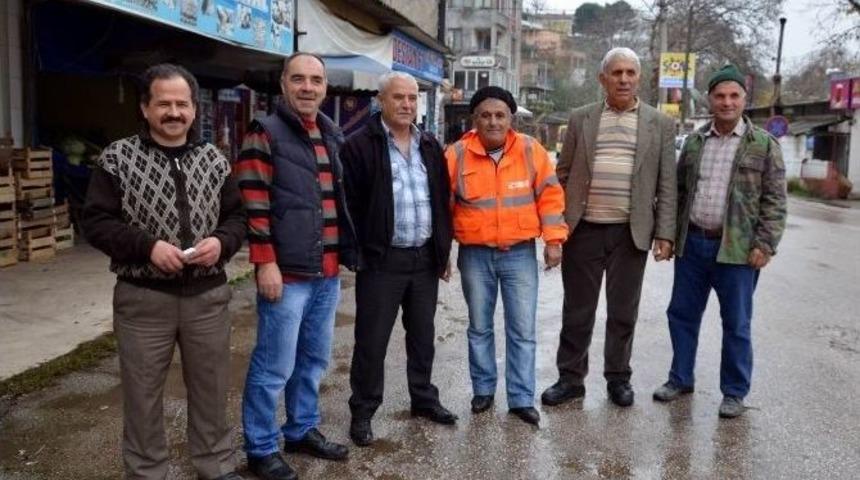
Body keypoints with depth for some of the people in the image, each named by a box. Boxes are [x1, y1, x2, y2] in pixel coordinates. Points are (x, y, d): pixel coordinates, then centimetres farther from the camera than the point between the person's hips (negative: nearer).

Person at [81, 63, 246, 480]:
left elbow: (237, 216, 10)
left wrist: (221, 242, -11)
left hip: (208, 296, 3)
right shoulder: (118, 158, -3)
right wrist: (148, 246, -19)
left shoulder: (214, 159, 6)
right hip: (142, 298, -2)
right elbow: (95, 221, -5)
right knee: (143, 394, 9)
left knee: (211, 389, 14)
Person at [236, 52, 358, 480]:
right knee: (274, 367, 1)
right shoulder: (265, 134, -8)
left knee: (314, 359, 18)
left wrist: (345, 253, 20)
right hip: (287, 272, -7)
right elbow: (254, 205, -13)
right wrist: (266, 264, -18)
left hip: (327, 272, 8)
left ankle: (302, 430, 34)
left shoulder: (333, 136, 15)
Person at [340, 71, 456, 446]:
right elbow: (351, 205, -9)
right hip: (381, 260, -5)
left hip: (425, 258, 6)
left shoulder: (430, 146, 11)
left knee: (422, 335, 18)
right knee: (372, 341, 3)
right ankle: (362, 412, 18)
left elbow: (442, 201, 14)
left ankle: (424, 399, 34)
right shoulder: (360, 145, -7)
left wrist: (443, 251, 11)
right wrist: (360, 253, -12)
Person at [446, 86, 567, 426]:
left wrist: (553, 240, -4)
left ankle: (521, 398, 15)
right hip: (475, 255, 0)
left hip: (520, 253, 0)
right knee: (479, 328, 13)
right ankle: (483, 389, 29)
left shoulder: (531, 150, -4)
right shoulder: (457, 155, -5)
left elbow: (549, 196, 1)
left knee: (522, 330, 3)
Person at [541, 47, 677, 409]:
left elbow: (666, 184, 3)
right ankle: (570, 378, 22)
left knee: (623, 311, 10)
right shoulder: (580, 119, 5)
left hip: (631, 233, 0)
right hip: (583, 230, 0)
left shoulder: (660, 124, 4)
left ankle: (618, 378, 26)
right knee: (577, 309, 8)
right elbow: (563, 175, 6)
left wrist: (665, 233, -3)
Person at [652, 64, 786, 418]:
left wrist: (765, 244, -11)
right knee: (682, 314, 11)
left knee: (736, 323, 6)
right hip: (692, 243, 4)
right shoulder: (694, 142, 9)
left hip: (737, 249, -3)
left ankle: (734, 392, 20)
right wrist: (671, 234, 8)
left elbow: (775, 200, -4)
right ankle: (680, 378, 27)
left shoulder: (764, 145, -1)